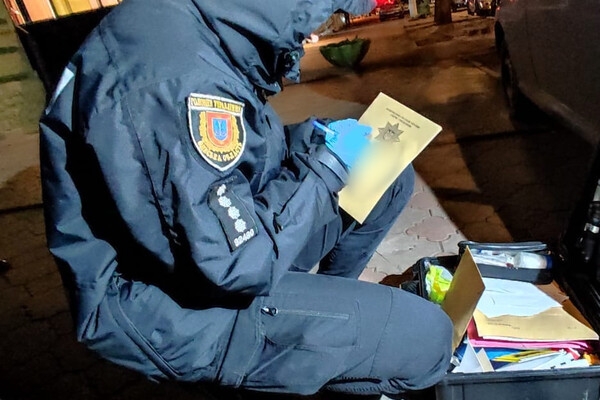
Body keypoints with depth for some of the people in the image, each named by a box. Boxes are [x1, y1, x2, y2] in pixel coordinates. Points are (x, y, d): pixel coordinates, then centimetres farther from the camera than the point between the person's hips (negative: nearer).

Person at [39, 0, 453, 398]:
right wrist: (325, 163, -15)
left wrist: (307, 140, 1)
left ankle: (333, 298, 26)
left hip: (202, 236, 9)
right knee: (426, 338, -12)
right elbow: (239, 263, -29)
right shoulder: (177, 77, -30)